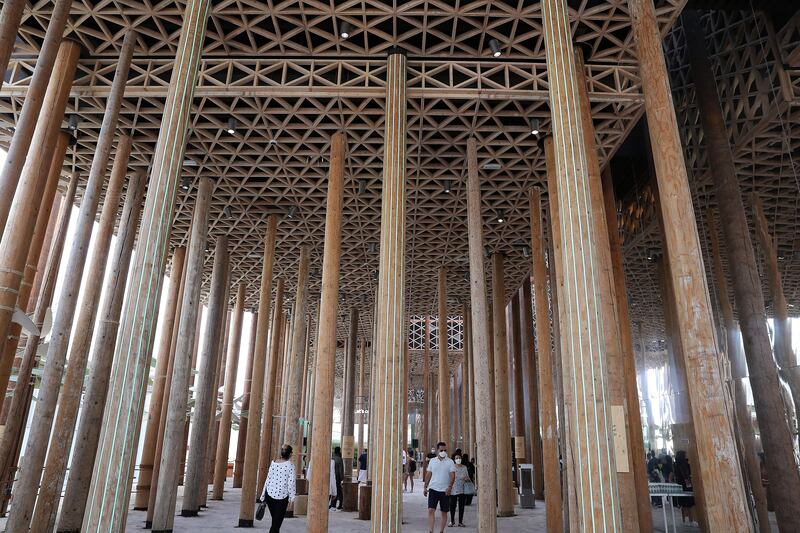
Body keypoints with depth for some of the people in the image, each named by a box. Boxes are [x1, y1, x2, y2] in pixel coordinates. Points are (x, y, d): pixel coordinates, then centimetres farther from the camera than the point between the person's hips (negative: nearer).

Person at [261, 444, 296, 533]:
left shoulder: (273, 463, 2)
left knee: (275, 520, 20)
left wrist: (263, 495, 11)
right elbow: (291, 482, -11)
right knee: (277, 523, 4)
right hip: (282, 496, -4)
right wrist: (292, 498, -4)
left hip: (269, 494, 4)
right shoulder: (290, 465, -9)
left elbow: (268, 479, 4)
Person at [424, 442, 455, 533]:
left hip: (445, 490, -1)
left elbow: (452, 475, -9)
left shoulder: (450, 462, -3)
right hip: (433, 489, 1)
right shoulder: (432, 461, 5)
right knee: (431, 510, -10)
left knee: (444, 512, 8)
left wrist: (450, 486, -22)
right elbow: (428, 474, 11)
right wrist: (425, 487, 9)